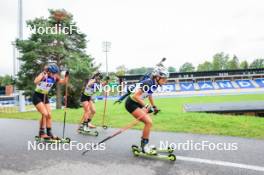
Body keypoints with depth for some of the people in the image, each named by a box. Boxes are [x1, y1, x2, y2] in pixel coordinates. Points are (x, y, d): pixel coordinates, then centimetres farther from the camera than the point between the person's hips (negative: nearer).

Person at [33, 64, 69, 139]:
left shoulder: (55, 78, -5)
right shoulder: (43, 75, -22)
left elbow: (64, 82, 3)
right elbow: (35, 82, -40)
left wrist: (66, 76, -14)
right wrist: (43, 73, -41)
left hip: (45, 97, 6)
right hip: (37, 96, -6)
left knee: (49, 115, 3)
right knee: (45, 114, -17)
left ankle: (49, 133, 14)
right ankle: (41, 133, -3)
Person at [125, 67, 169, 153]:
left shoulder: (154, 84, 2)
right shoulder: (148, 83, -26)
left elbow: (150, 95, 20)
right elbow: (136, 96, -29)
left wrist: (154, 106, 25)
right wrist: (146, 106, -26)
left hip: (137, 103, 9)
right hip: (131, 103, -9)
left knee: (148, 122, 12)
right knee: (149, 122, -15)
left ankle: (144, 144, 26)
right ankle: (144, 145, 0)